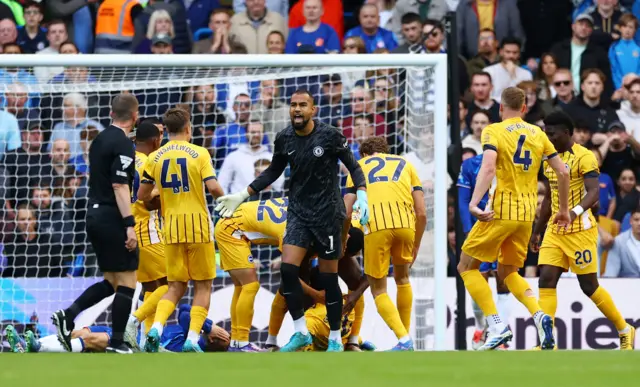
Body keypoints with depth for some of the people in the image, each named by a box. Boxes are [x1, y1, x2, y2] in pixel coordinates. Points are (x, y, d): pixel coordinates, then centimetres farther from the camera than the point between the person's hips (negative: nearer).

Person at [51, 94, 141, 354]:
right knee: (126, 282, -2)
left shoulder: (99, 140, 13)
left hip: (95, 215, 9)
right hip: (113, 219, -9)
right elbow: (120, 187, -20)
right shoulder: (123, 145, -14)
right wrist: (129, 225, -22)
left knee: (111, 281, 15)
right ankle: (117, 343, -3)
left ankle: (67, 316, 2)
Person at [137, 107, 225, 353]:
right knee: (203, 286, 7)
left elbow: (142, 196, 6)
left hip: (171, 228, 3)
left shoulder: (155, 158, 5)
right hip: (197, 225, -3)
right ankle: (192, 339, -5)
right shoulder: (199, 153, -5)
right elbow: (213, 187, -14)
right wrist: (224, 198, 8)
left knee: (176, 287, 11)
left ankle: (156, 328, -12)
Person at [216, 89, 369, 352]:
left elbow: (353, 167, -3)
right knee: (287, 269, -10)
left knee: (328, 278, 0)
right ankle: (301, 333, 3)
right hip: (298, 212, 4)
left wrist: (362, 195, -19)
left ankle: (335, 340, 13)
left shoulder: (330, 136, -12)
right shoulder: (284, 139, 1)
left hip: (327, 212, -4)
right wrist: (242, 196, 12)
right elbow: (273, 172, 16)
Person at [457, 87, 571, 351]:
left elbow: (488, 168, -21)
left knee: (467, 266, 8)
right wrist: (564, 210, 21)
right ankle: (540, 316, -6)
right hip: (527, 214, 6)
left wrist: (474, 203, -31)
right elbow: (563, 172, 10)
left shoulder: (494, 131, -4)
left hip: (500, 211, -6)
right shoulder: (538, 134, 11)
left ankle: (497, 327, -7)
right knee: (507, 272, 20)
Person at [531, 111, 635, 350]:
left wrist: (575, 212, -41)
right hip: (555, 231, 7)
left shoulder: (584, 157, -12)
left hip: (580, 230, -7)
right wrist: (537, 231, 24)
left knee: (589, 285, -1)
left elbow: (595, 191, -24)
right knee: (546, 280, -7)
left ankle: (625, 331, 18)